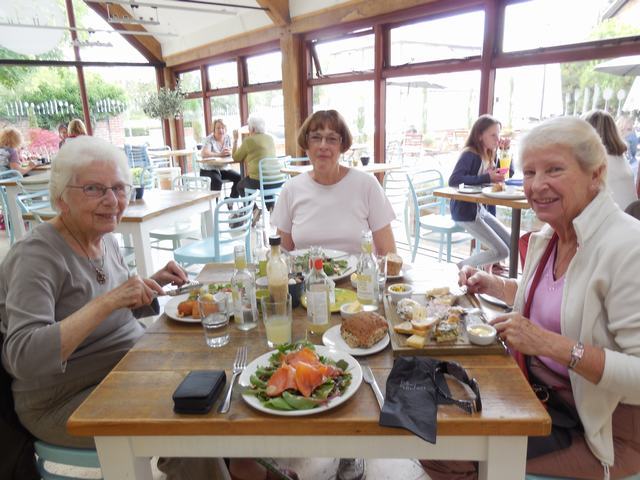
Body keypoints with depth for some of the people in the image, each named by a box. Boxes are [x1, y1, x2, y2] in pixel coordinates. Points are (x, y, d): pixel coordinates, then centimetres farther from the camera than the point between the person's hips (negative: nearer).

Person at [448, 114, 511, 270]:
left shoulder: (489, 155, 8)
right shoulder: (469, 154, -17)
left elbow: (509, 171, 17)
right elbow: (453, 180, -31)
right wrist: (487, 178, -30)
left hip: (481, 209, 9)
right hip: (465, 211, -9)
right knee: (501, 251, -8)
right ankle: (460, 267, 3)